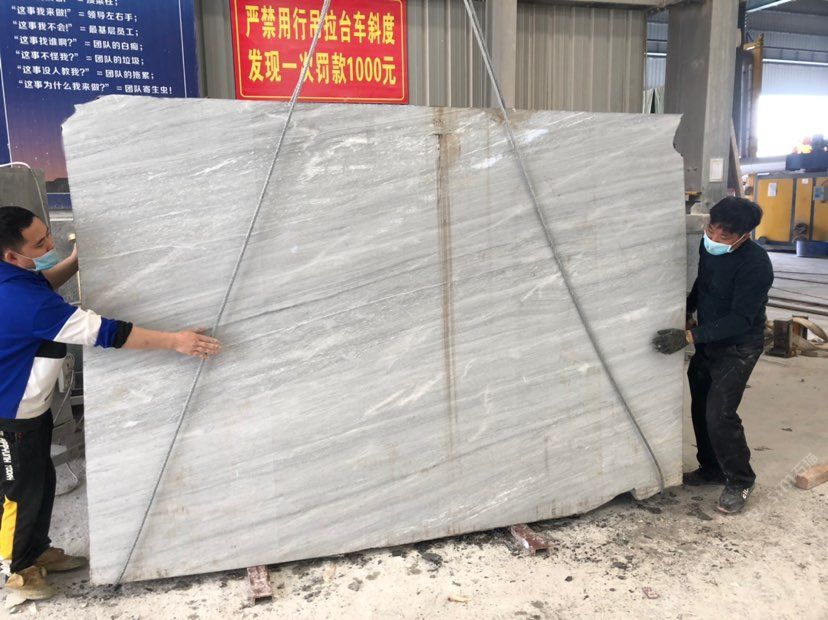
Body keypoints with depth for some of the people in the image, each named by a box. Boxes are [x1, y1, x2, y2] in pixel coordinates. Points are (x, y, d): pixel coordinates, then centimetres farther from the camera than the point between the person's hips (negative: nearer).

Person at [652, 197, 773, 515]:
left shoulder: (755, 265, -28)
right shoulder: (708, 245, -6)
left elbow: (740, 319, -29)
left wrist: (689, 336, -33)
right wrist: (687, 309, 8)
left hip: (738, 348, -7)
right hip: (708, 340, 7)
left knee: (720, 414, -9)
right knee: (701, 408, 14)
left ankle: (740, 482, 12)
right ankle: (711, 468, 32)